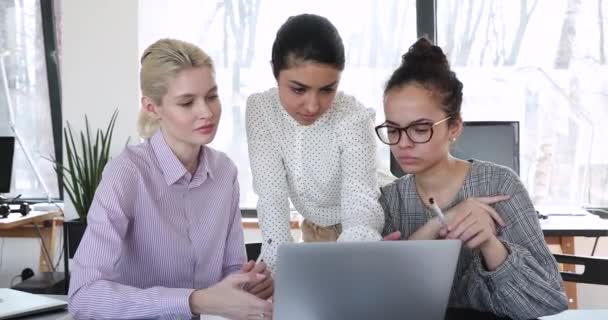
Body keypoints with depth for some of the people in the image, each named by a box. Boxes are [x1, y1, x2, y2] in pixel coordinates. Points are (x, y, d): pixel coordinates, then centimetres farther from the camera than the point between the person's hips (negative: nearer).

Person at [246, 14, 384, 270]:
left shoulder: (354, 119, -25)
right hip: (314, 232, 2)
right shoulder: (261, 109, -16)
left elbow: (361, 207, -35)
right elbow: (271, 195, -18)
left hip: (368, 237, -2)